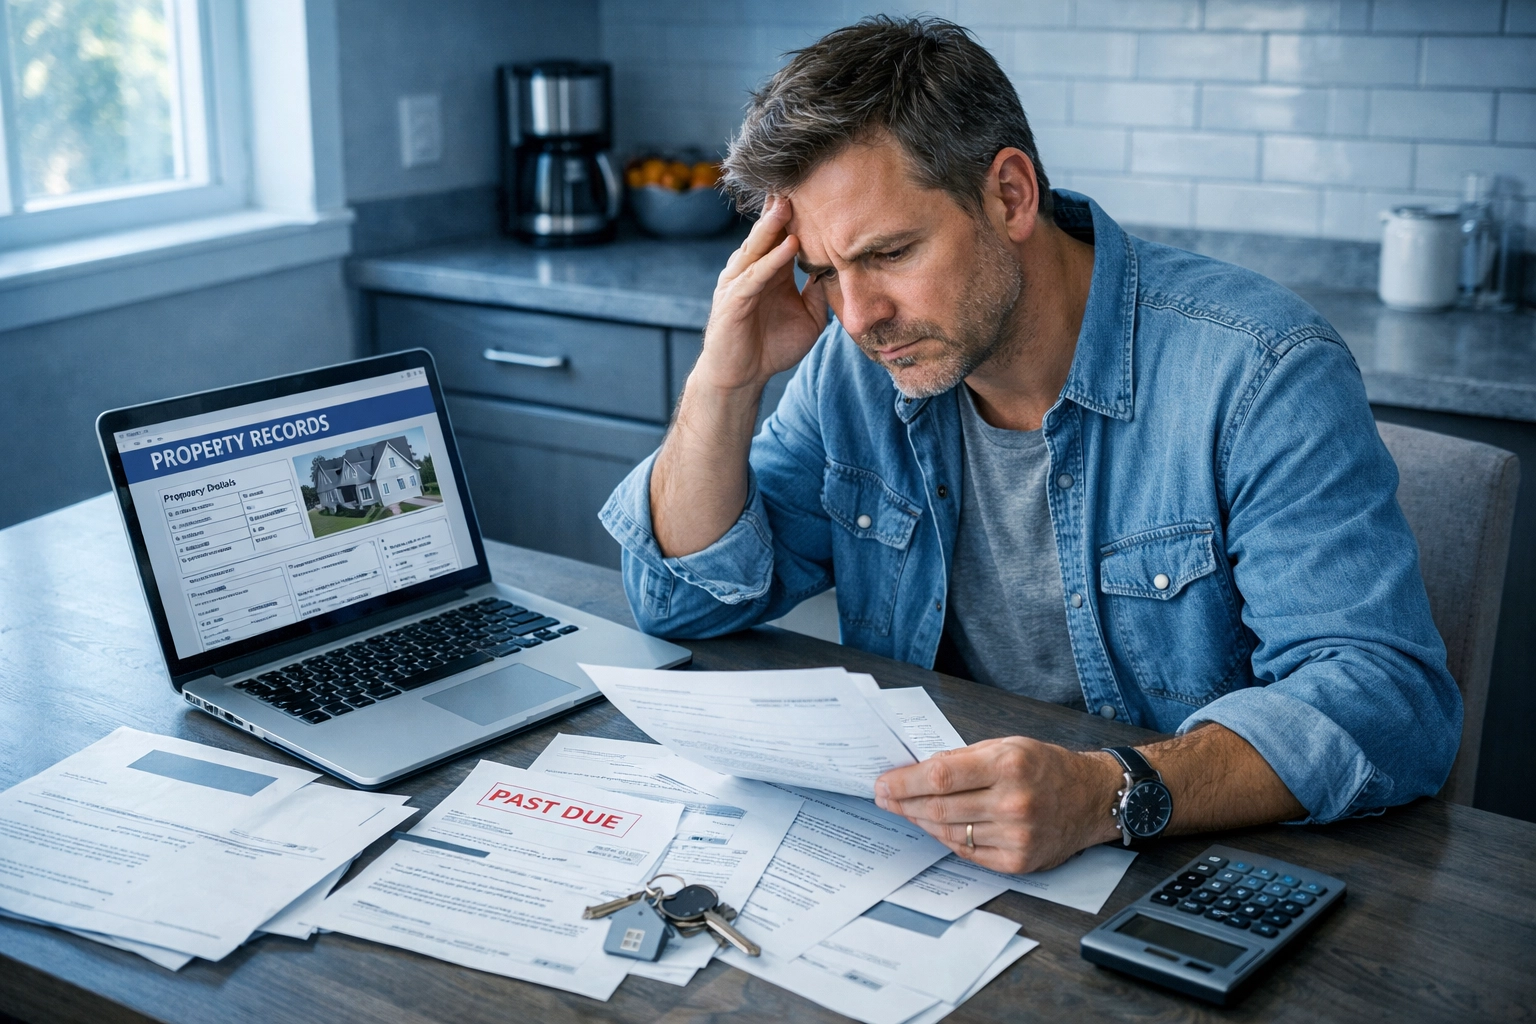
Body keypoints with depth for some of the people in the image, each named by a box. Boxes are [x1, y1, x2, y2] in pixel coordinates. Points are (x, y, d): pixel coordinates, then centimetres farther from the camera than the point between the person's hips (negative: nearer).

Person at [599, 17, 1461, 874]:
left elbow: (1390, 697, -24)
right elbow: (687, 600, 4)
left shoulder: (1259, 372, -18)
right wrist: (725, 382, -12)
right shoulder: (856, 364, 0)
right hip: (918, 854, 3)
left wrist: (1110, 797, -39)